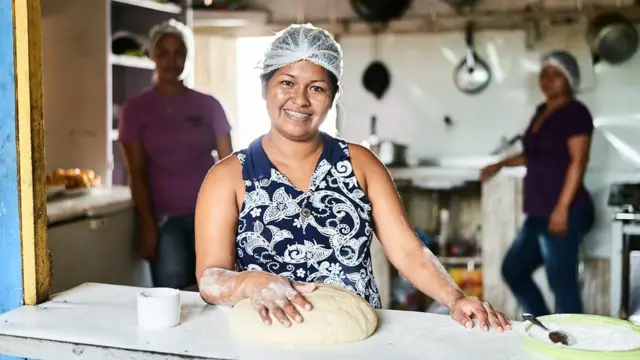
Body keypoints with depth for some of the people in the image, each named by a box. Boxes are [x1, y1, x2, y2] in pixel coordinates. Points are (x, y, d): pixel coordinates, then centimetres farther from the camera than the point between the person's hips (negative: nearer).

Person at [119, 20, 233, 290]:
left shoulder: (208, 105, 7)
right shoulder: (136, 108, 4)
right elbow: (137, 173, 1)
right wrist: (147, 223, -7)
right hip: (166, 218, -1)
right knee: (172, 293, -11)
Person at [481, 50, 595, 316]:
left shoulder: (575, 112, -9)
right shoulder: (542, 112, 16)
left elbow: (578, 161, -17)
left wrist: (562, 208, -22)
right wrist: (501, 164, 27)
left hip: (565, 213, -10)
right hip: (540, 214, 10)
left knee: (562, 283, -6)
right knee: (514, 269, 16)